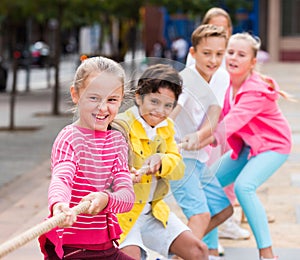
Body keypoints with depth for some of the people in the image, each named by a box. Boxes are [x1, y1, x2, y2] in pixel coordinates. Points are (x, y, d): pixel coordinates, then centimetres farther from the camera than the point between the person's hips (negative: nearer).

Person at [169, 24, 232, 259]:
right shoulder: (185, 80, -20)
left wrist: (197, 136, -33)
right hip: (178, 156, -8)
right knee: (201, 214, -20)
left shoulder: (222, 77, -1)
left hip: (199, 156, 8)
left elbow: (213, 120, -12)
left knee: (223, 209, 19)